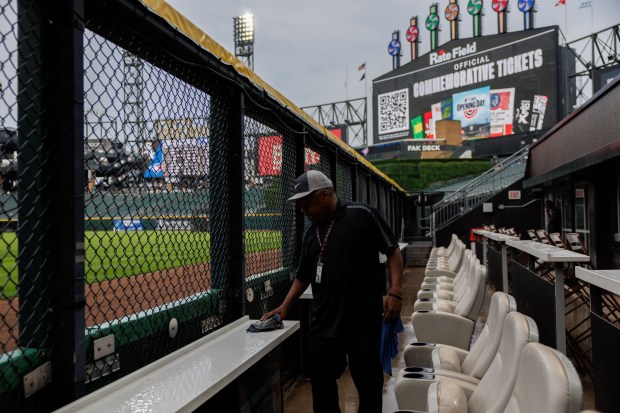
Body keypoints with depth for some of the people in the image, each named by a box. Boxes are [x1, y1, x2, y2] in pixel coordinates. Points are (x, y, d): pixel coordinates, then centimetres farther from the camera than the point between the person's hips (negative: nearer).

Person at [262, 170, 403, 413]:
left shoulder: (362, 215, -6)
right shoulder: (310, 233, 11)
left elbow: (392, 251, -4)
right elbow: (303, 276, 17)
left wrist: (395, 292, -13)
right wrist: (285, 306, 6)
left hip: (363, 320, -5)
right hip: (324, 323, 5)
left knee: (368, 383, 7)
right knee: (321, 381, 11)